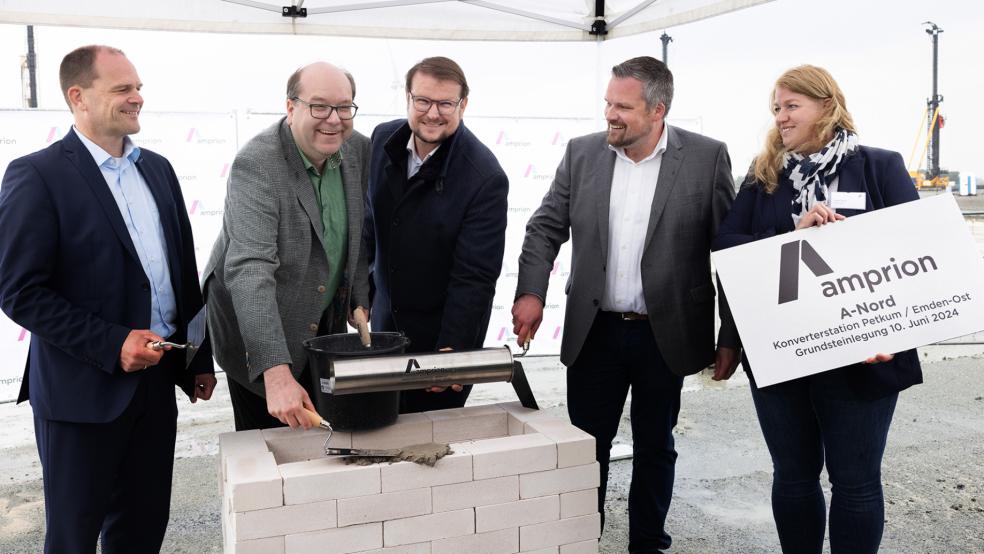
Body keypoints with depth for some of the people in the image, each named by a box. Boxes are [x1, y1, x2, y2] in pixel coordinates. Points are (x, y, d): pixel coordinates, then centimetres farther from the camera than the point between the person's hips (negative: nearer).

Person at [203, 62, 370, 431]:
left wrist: (359, 300, 4)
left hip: (326, 324, 6)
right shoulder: (256, 164, -26)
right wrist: (276, 372, -43)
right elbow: (250, 269, -36)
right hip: (257, 335, -5)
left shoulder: (359, 149, -5)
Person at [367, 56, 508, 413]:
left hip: (445, 326, -5)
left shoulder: (485, 178, -23)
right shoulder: (383, 139, -5)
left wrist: (450, 350, -26)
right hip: (386, 314, 6)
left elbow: (474, 277, -22)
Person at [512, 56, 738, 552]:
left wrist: (731, 336, -5)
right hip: (594, 331, 2)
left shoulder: (707, 157, -7)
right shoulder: (582, 153, 0)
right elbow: (545, 228, 4)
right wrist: (531, 292, -12)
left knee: (654, 446, 14)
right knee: (586, 446, 11)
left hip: (665, 336, -2)